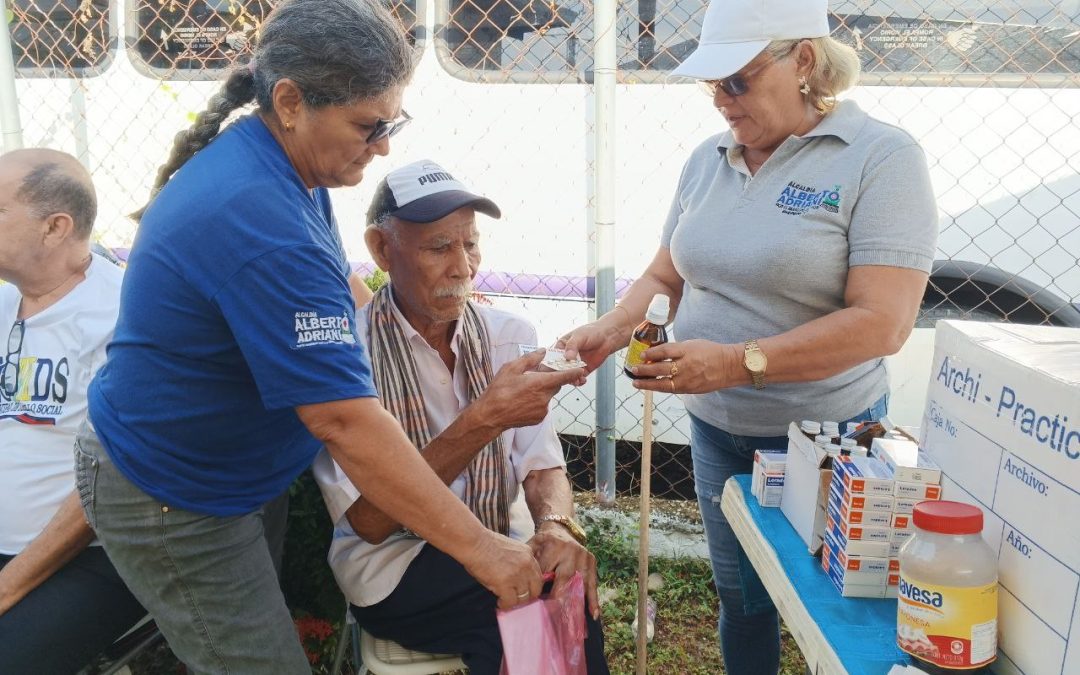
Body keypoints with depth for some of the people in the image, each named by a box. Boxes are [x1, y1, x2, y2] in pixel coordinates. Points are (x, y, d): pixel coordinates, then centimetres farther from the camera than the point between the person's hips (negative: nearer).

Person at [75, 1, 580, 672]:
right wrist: (479, 546, -28)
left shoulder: (258, 158, -2)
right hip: (172, 504, -9)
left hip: (238, 469, 9)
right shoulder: (260, 221, -32)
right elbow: (346, 421, -33)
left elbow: (307, 299, 17)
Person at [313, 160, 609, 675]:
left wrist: (554, 524, -25)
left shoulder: (511, 336, 0)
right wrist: (484, 419, -28)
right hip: (391, 571, -4)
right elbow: (370, 521, -19)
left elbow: (543, 465, -2)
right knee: (549, 599, -26)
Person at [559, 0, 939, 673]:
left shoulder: (882, 156, -16)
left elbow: (884, 322, -24)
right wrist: (611, 330, -10)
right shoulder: (709, 160, 3)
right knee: (738, 594, 19)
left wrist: (738, 362, -31)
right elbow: (666, 275, 10)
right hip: (715, 426, 5)